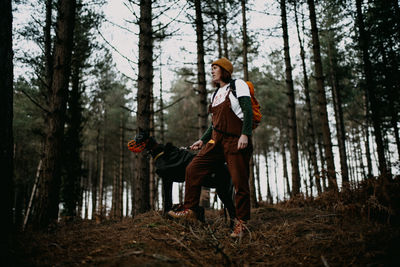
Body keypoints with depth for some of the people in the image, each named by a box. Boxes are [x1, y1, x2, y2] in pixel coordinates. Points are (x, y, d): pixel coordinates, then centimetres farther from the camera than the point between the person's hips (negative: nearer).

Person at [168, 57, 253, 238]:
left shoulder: (238, 85, 2)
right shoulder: (216, 94, 22)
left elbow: (248, 111, -9)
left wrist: (245, 134, -20)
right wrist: (202, 140, 21)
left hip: (236, 141, -7)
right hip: (216, 141, 7)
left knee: (240, 181, -6)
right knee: (193, 169, -3)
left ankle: (241, 223, 6)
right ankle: (189, 210, 6)